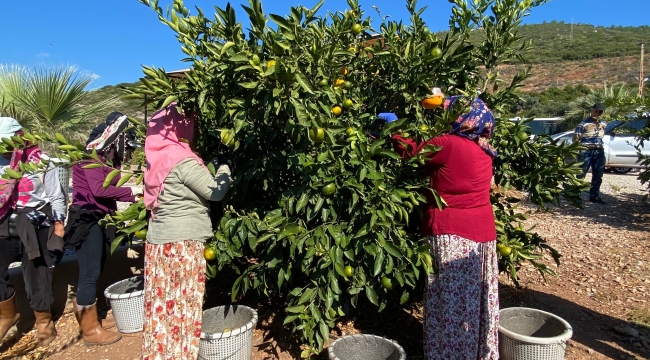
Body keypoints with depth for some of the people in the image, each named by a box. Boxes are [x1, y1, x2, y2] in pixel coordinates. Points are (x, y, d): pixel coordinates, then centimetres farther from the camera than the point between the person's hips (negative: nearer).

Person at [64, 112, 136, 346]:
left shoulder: (109, 159, 14)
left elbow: (109, 188, 4)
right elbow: (98, 189, -23)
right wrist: (131, 194, -23)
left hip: (101, 219, 9)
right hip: (87, 219, -9)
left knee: (95, 270, 17)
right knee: (90, 272, -4)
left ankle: (82, 311, 33)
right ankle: (90, 329, 7)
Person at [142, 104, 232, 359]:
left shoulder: (160, 156, 7)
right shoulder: (182, 160, -17)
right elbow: (216, 191, -11)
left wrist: (211, 166, 7)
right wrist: (223, 166, 5)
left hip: (159, 240, 8)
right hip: (181, 244, -8)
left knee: (163, 303, 16)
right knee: (182, 305, 5)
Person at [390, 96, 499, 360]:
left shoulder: (448, 143, -13)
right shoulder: (484, 151, 9)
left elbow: (412, 152, -1)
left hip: (452, 233, -8)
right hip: (483, 230, 8)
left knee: (450, 300, 3)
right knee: (477, 298, 17)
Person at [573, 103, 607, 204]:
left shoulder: (603, 124, 11)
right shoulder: (584, 124, -9)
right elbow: (575, 139, -9)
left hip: (599, 152, 6)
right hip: (586, 152, -6)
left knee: (598, 176, 10)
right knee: (581, 174, -3)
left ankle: (594, 196, 21)